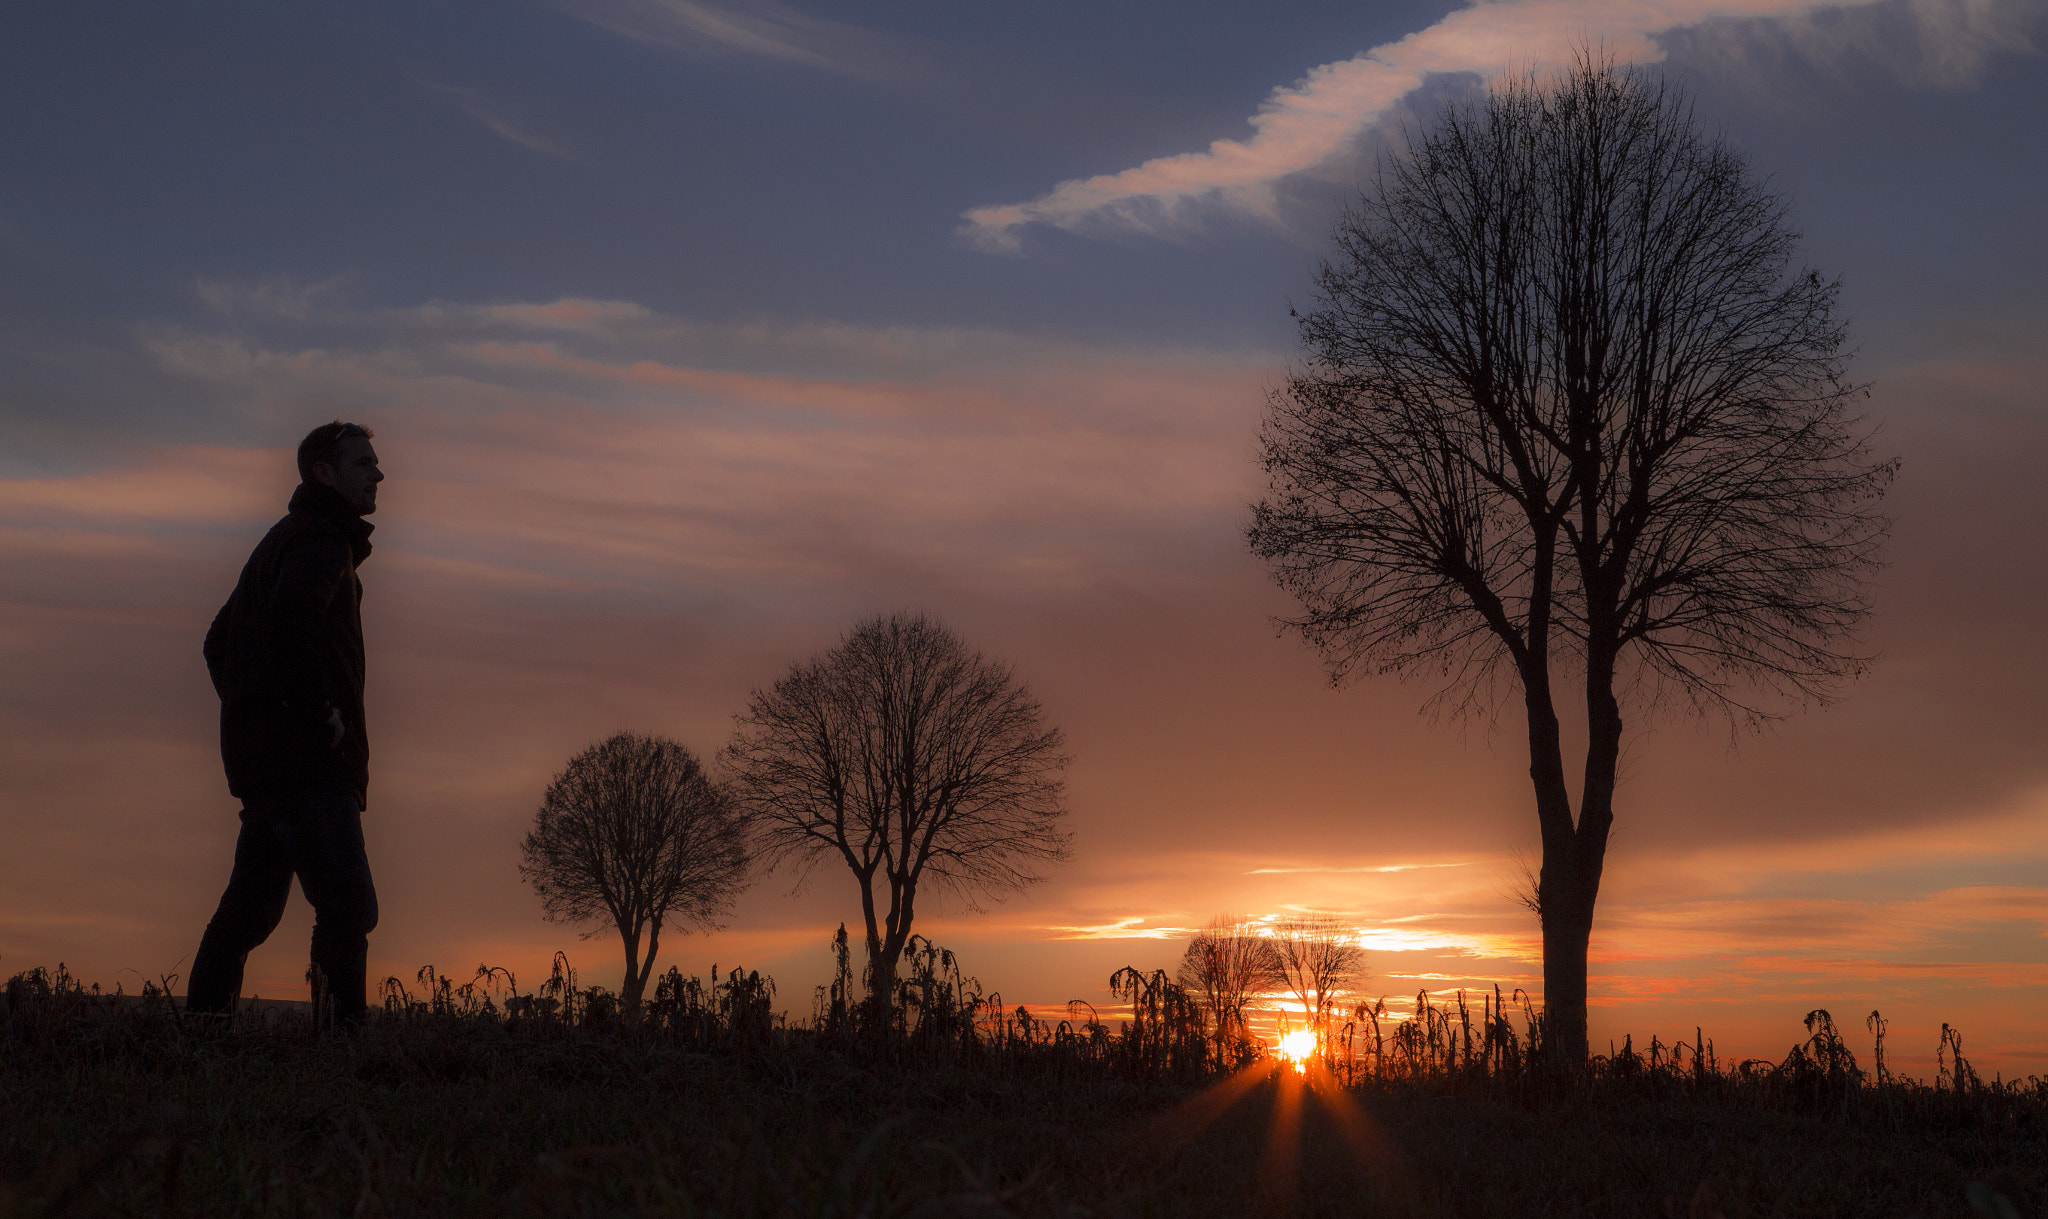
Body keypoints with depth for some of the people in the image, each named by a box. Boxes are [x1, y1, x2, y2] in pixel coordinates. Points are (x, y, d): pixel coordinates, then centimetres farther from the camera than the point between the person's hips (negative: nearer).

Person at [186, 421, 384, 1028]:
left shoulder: (283, 540, 25)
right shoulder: (322, 538, -7)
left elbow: (219, 641, 31)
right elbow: (294, 615, -28)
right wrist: (320, 709, -20)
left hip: (259, 758, 10)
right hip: (308, 757, -10)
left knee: (249, 910, 13)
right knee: (347, 909, -12)